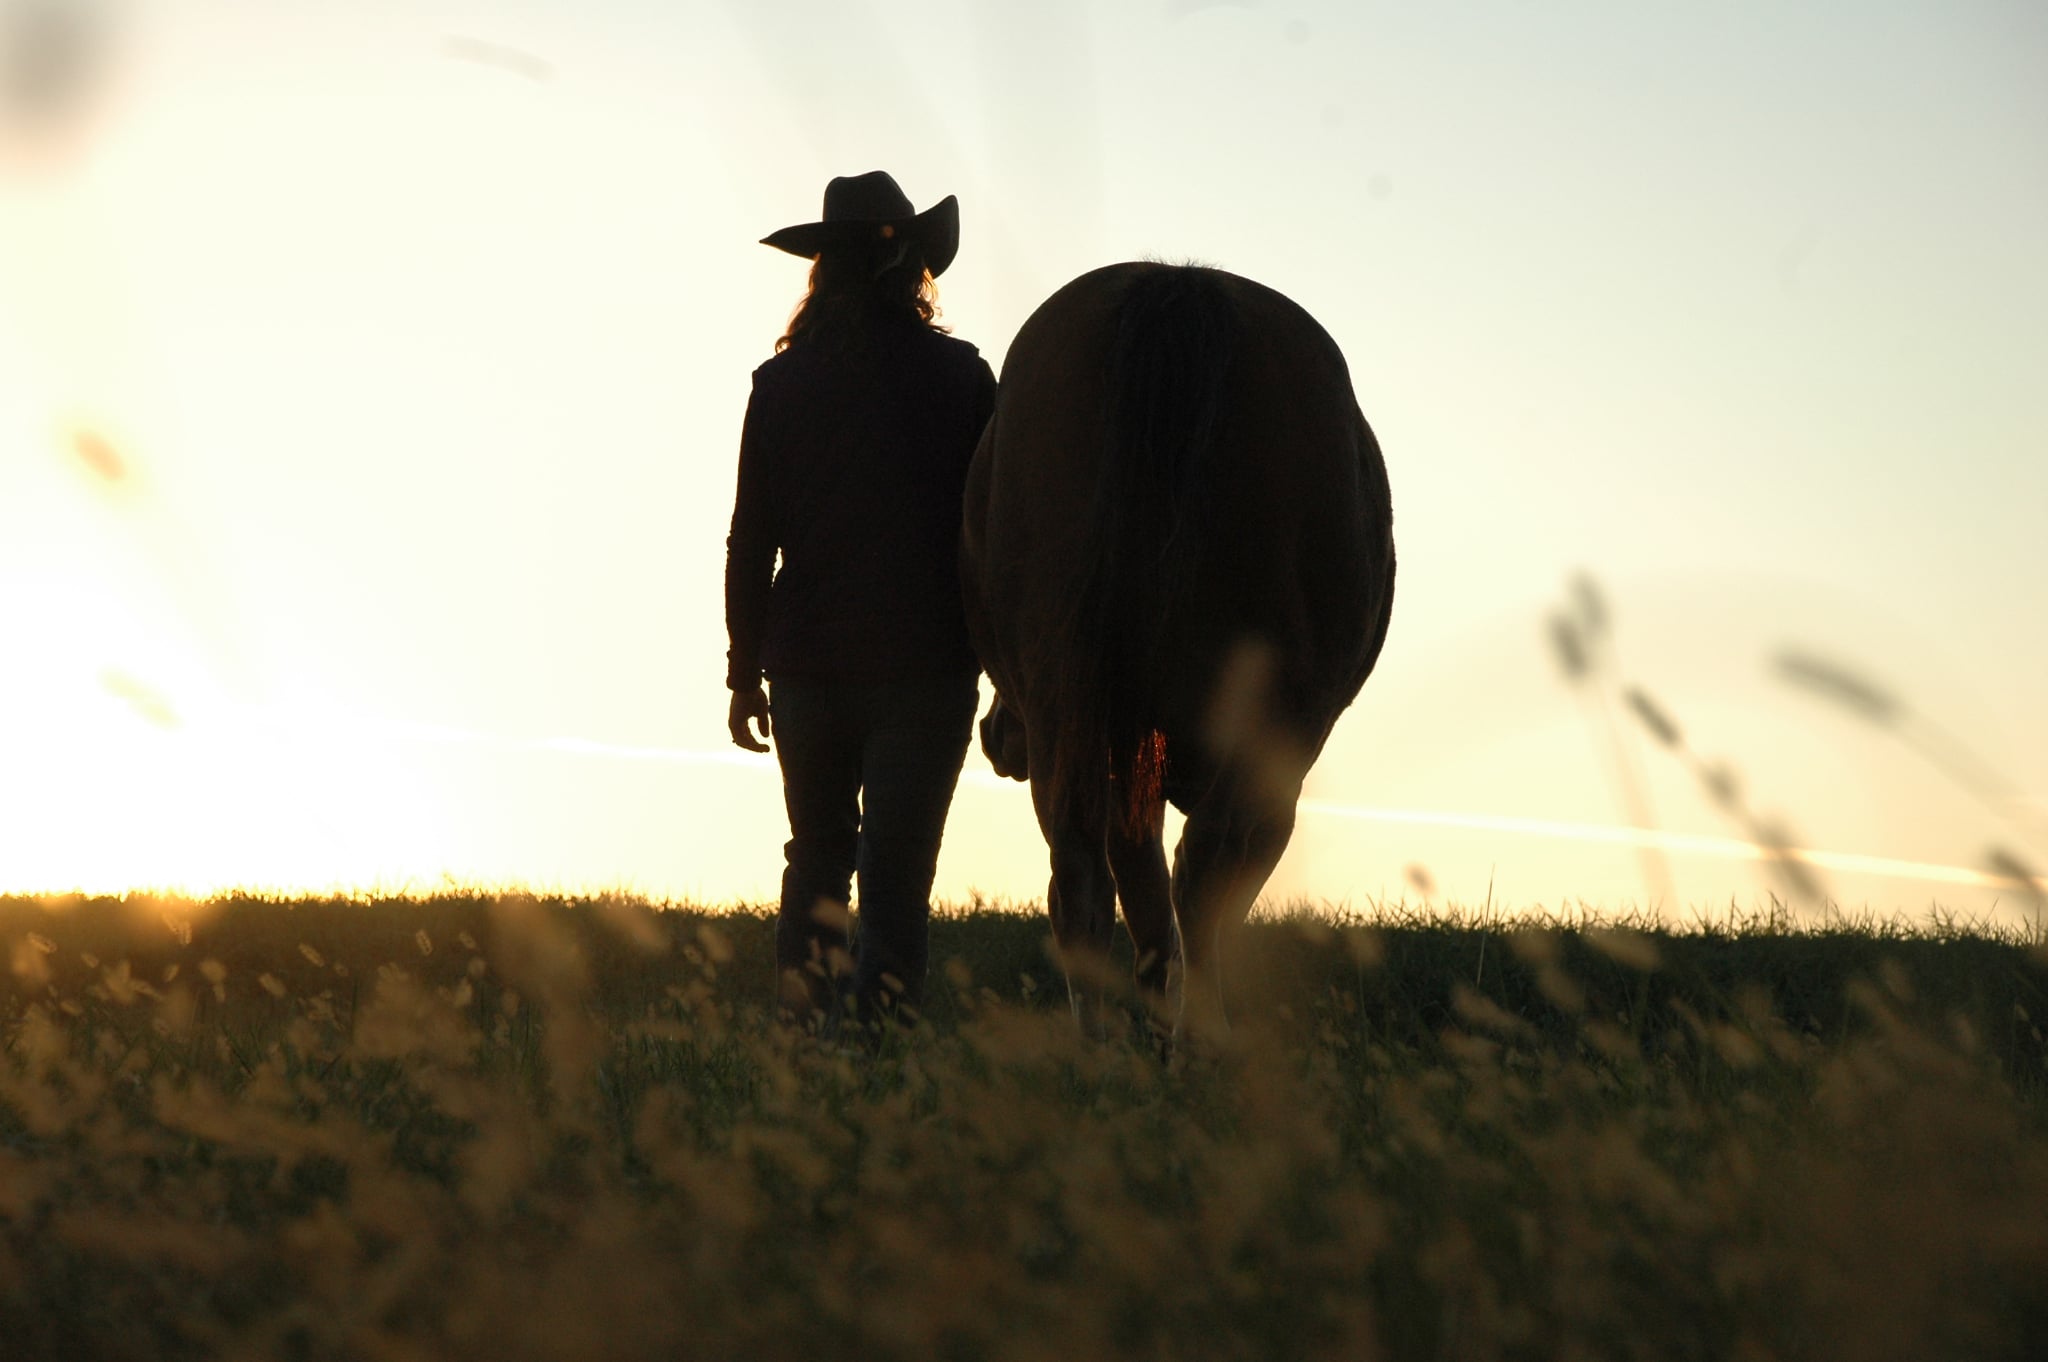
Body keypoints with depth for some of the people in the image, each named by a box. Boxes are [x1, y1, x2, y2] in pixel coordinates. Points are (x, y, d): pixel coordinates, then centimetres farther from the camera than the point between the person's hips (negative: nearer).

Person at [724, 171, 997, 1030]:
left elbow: (750, 540, 4)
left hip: (808, 667, 2)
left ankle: (801, 1027, 7)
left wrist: (744, 672, 11)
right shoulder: (960, 376, -3)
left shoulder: (781, 382, 2)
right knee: (897, 873, 1)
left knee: (816, 861, 16)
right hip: (926, 667, -2)